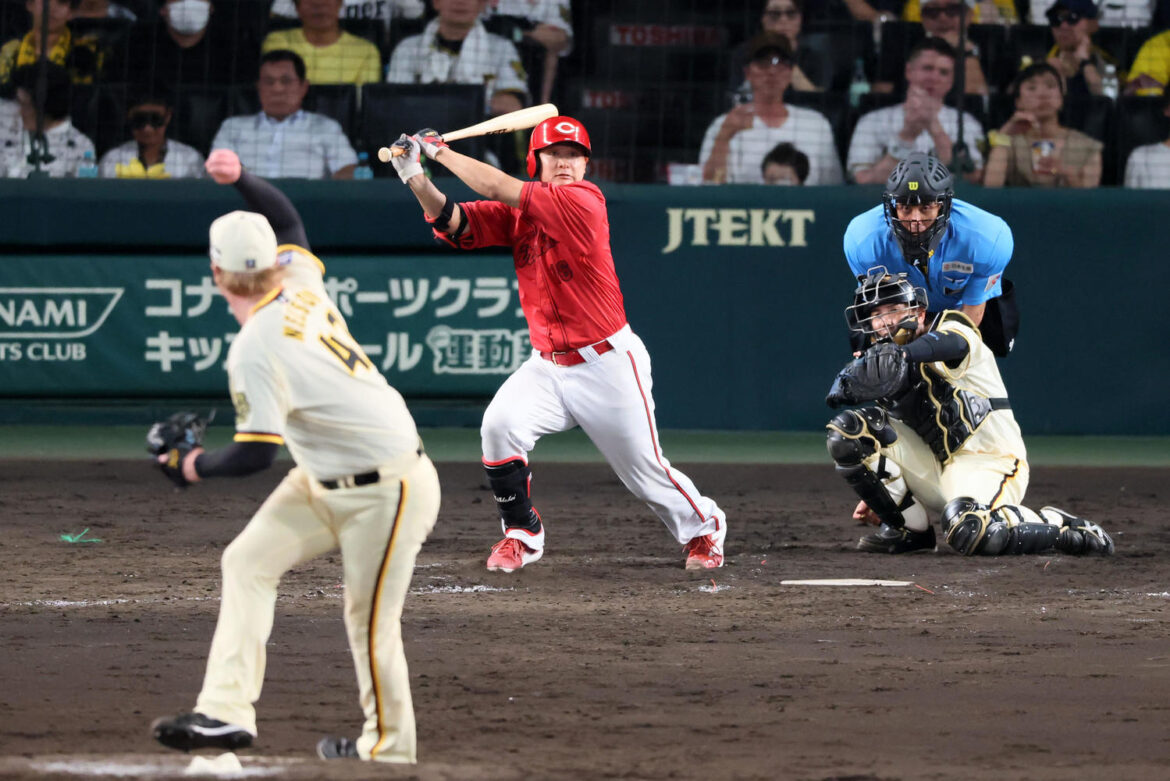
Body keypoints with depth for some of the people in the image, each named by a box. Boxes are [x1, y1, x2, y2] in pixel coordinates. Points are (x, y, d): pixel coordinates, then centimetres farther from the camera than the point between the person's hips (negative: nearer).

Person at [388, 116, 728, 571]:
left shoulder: (584, 201, -18)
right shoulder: (515, 215, 2)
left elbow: (500, 190, -24)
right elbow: (453, 222, -8)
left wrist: (441, 151, -15)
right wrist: (415, 176, -22)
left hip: (607, 364, -5)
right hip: (547, 364, 5)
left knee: (644, 468, 3)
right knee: (499, 425, -20)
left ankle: (703, 528, 32)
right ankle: (521, 535, -1)